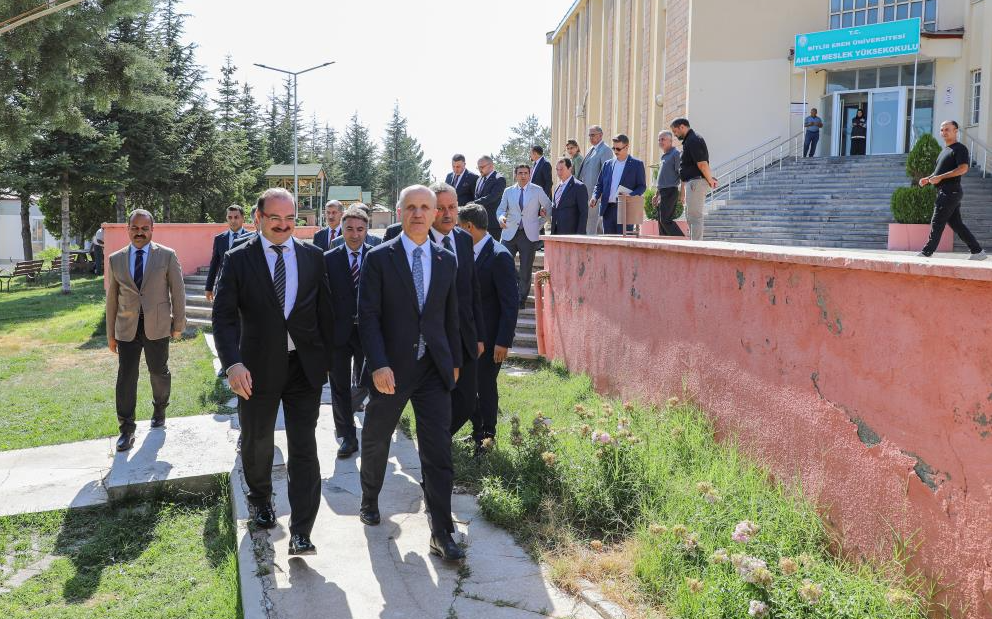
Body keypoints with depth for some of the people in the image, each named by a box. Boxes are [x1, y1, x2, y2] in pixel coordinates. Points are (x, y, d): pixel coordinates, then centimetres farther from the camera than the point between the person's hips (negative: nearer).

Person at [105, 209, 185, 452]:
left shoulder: (167, 256, -1)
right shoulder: (115, 259, 6)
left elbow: (177, 292, 0)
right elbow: (112, 298, 9)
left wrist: (179, 324, 0)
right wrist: (110, 334, 9)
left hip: (157, 326, -1)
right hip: (127, 328, 1)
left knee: (159, 372, 13)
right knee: (126, 377, -1)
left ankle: (159, 409, 38)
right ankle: (127, 429, 7)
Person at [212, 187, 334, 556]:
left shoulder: (313, 257, 3)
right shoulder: (238, 259, -3)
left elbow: (325, 312, 7)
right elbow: (224, 316, -10)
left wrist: (327, 359, 5)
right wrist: (233, 362, -23)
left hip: (305, 366, 1)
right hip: (258, 368, 0)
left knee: (304, 448, -2)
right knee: (257, 443, 17)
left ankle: (300, 533, 3)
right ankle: (259, 498, 46)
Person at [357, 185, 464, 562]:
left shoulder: (446, 261, 7)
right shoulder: (379, 258, -5)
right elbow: (368, 316, -11)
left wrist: (455, 361, 16)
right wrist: (378, 364, -21)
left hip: (434, 370, 2)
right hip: (391, 370, -2)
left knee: (438, 452, -3)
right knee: (376, 442, 17)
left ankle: (441, 535, 4)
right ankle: (370, 500, 44)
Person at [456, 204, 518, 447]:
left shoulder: (499, 256, -17)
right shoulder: (469, 253, 7)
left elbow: (511, 302, -18)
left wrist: (503, 341, -20)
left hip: (490, 337, -8)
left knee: (485, 385, 3)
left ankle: (487, 437, 19)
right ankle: (477, 431, 31)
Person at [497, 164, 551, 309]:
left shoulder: (537, 191, 4)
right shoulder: (508, 192, 10)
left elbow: (549, 208, 10)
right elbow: (500, 209, 9)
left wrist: (539, 224, 5)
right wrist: (502, 218, -13)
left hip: (529, 234, -1)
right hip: (510, 233, 2)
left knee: (526, 269, 1)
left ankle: (522, 300, 13)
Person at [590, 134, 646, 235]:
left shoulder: (637, 164, 4)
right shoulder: (608, 164, 16)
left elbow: (642, 186, 0)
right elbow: (599, 184, 18)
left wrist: (630, 196, -18)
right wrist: (595, 197, -2)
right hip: (608, 210, 4)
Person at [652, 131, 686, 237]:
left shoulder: (676, 154, -7)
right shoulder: (664, 156, 20)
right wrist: (657, 195, 24)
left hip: (670, 191, -9)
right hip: (662, 192, 9)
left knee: (665, 220, -16)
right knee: (661, 221, 7)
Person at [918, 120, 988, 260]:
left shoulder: (959, 148, -7)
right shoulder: (945, 150, 22)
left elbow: (963, 169, -19)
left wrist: (940, 177, -22)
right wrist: (928, 179, 13)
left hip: (950, 191, -10)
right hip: (945, 192, 10)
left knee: (937, 223, -9)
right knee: (956, 224, 9)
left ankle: (927, 253, -8)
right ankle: (978, 251, 13)